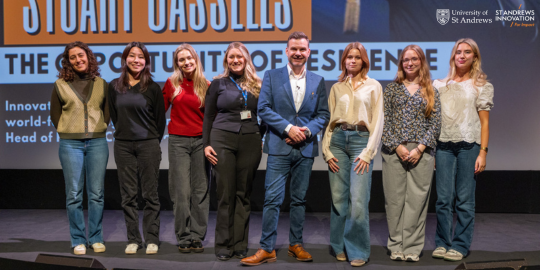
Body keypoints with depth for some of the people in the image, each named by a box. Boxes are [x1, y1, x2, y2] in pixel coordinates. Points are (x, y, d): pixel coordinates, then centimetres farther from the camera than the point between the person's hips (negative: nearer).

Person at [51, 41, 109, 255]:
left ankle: (96, 238, 15)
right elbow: (55, 115, 10)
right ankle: (78, 240, 13)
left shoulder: (101, 84, 8)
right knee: (74, 195, 2)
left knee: (96, 193, 4)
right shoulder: (60, 85, 4)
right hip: (70, 144, -1)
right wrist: (70, 132, 4)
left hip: (97, 143, 1)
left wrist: (99, 129, 4)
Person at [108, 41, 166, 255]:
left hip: (148, 145, -2)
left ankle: (152, 239, 10)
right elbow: (114, 116, 16)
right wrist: (124, 133, 12)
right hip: (123, 145, 3)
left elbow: (160, 118, 5)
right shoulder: (114, 86, 7)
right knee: (128, 194, 5)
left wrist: (153, 141, 8)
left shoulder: (153, 88, 0)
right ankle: (133, 239, 14)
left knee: (150, 194, 1)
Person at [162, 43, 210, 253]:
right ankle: (184, 237, 10)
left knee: (200, 190, 4)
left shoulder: (206, 85, 4)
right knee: (181, 191, -1)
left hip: (200, 141, 1)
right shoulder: (171, 83, 4)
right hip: (178, 141, -1)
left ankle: (197, 236, 15)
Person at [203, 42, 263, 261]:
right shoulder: (218, 83, 7)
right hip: (223, 139, -1)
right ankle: (223, 245, 10)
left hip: (251, 142, 2)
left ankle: (240, 245, 13)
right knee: (225, 193, -1)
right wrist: (206, 144, 0)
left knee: (244, 193, 5)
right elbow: (208, 116, 8)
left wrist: (264, 141, 6)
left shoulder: (257, 85, 11)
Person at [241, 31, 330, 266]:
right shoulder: (272, 76, 3)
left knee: (299, 199, 11)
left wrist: (308, 130, -10)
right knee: (272, 199, -4)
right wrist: (288, 128, -13)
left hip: (305, 148, 3)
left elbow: (323, 114, 8)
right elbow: (263, 109, -4)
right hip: (279, 147, -3)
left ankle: (296, 245, 23)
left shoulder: (318, 81, 10)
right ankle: (267, 249, 4)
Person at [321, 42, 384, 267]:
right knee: (338, 198, 5)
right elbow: (329, 120, 12)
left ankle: (358, 251, 3)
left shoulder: (373, 86, 6)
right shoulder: (337, 88, 14)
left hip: (361, 139, -3)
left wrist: (368, 153, -8)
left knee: (358, 201, -10)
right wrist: (327, 150, 1)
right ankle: (340, 247, 19)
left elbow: (377, 122, 1)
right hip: (338, 140, 3)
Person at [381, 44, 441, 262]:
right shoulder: (391, 89, 9)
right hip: (393, 150, 0)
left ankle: (412, 247, 7)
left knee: (417, 199, -1)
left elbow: (435, 124, 4)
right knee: (394, 198, 1)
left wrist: (420, 148, -8)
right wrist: (398, 146, -8)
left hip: (422, 152, 0)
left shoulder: (431, 91, 10)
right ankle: (396, 246, 10)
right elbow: (385, 121, 3)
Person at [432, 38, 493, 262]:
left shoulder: (482, 86, 8)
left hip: (469, 145, -2)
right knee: (443, 198, 2)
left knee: (465, 199, 1)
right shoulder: (440, 85, 14)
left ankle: (460, 245, 10)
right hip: (443, 145, 2)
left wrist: (483, 152, -6)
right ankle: (442, 243, 13)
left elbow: (484, 122, 3)